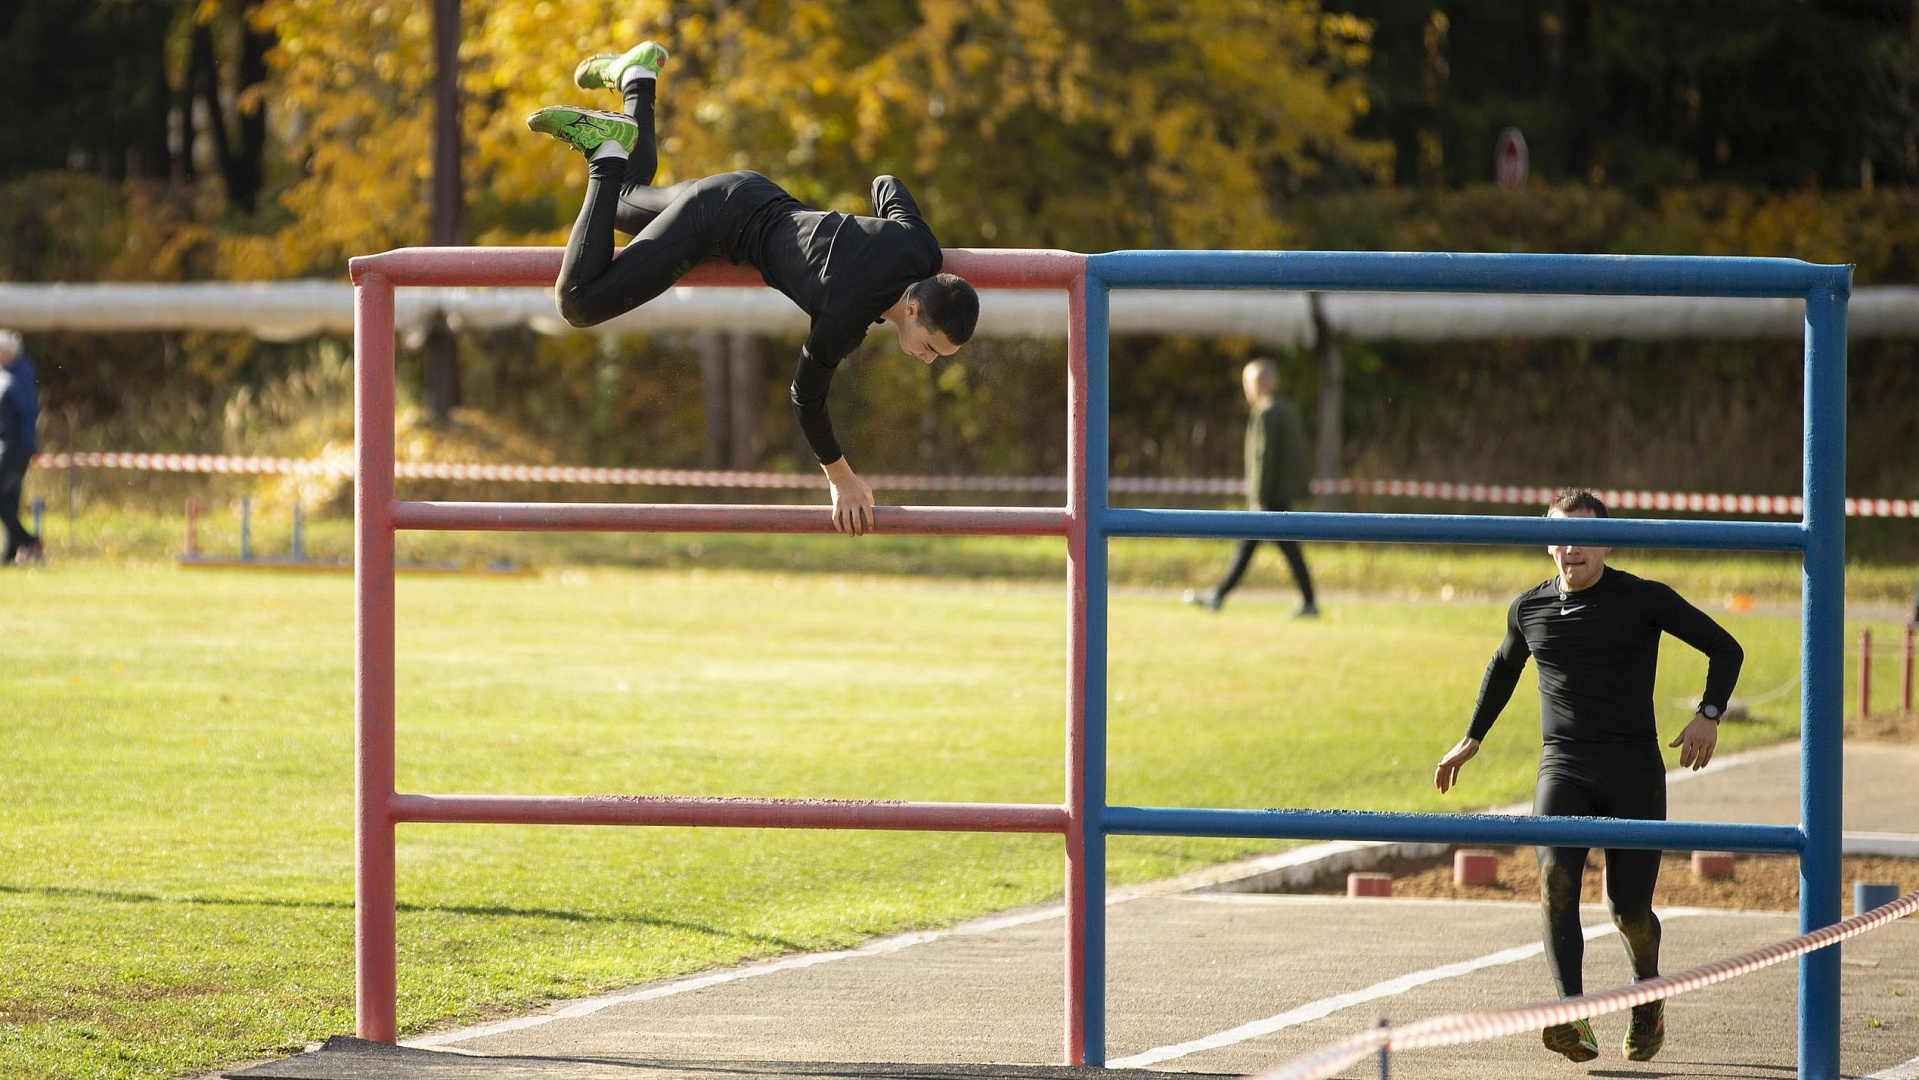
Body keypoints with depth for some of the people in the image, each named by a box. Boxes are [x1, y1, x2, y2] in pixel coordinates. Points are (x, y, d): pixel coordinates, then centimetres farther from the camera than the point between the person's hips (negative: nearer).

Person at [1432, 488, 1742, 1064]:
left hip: (1634, 769, -2)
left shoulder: (1643, 600, -2)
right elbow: (1504, 666, 31)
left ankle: (1649, 995, 31)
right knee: (1556, 876, -25)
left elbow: (1725, 649, 3)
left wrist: (1709, 716, -12)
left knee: (1629, 912, -4)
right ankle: (1574, 1021, -35)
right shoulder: (1529, 609, 9)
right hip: (1563, 767, 2)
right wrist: (1471, 740, 34)